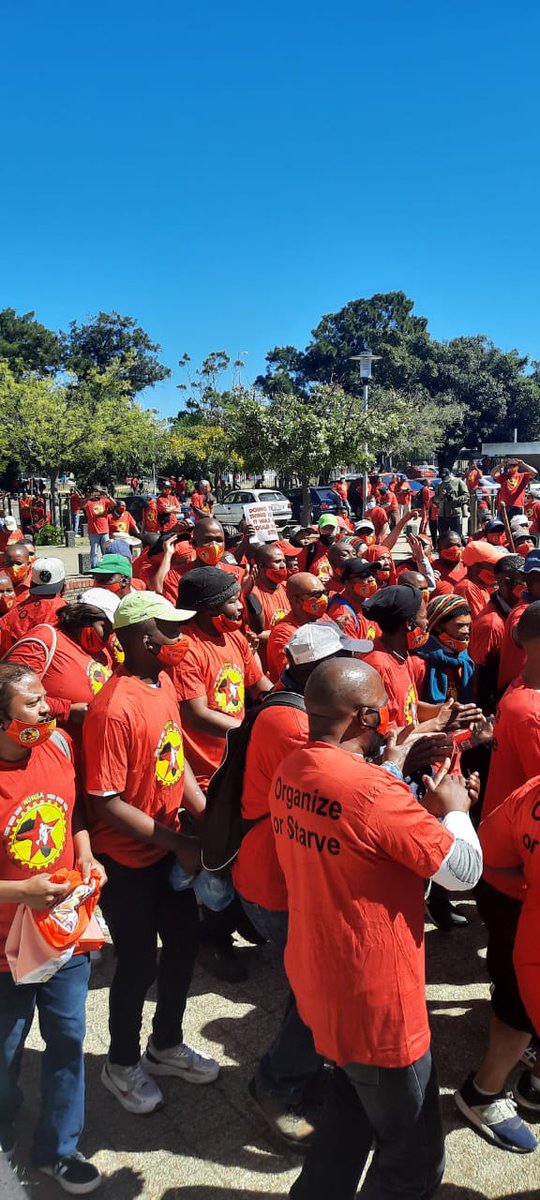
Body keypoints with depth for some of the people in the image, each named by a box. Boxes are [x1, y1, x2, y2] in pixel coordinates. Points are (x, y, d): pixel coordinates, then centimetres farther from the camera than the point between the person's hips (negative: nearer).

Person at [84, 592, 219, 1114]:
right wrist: (179, 845, -20)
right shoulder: (114, 708, -28)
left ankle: (166, 1045, 45)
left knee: (184, 943, 20)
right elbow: (106, 802, -25)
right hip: (127, 859, -8)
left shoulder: (164, 683, -2)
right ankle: (122, 1064, 38)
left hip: (170, 845, 8)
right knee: (138, 963, 10)